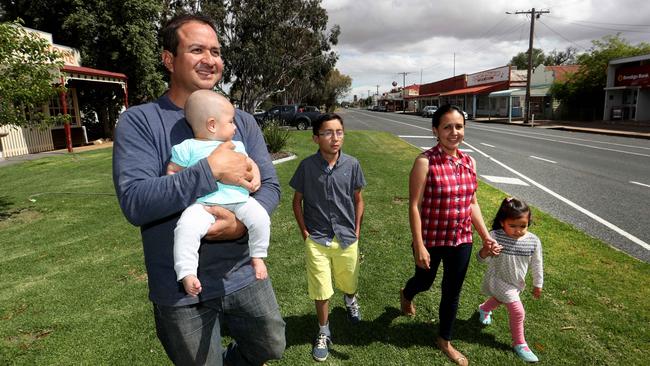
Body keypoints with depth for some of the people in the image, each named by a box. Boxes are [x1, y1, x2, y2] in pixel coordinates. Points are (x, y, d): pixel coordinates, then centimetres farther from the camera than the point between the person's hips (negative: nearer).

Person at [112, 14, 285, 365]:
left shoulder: (242, 121, 2)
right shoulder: (138, 121, -10)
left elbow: (270, 186, -2)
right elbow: (134, 202, -21)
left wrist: (243, 224, -22)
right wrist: (211, 170, -27)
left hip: (244, 275, 4)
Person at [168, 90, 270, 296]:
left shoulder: (235, 146, 21)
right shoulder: (188, 147, 7)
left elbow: (249, 163, 29)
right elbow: (171, 171, 11)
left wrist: (255, 176, 7)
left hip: (239, 199, 4)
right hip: (204, 203, -3)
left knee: (260, 217, -20)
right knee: (186, 227, -29)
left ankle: (257, 256, 4)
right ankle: (186, 273, -14)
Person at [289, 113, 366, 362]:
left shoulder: (352, 164, -8)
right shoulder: (307, 166, -11)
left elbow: (358, 199, 5)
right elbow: (297, 201, 0)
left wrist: (356, 230, 3)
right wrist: (304, 232, -3)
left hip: (347, 239, 2)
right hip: (317, 240, -1)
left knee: (349, 284, 20)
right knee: (321, 291, 6)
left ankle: (350, 300, 57)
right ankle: (324, 333, 32)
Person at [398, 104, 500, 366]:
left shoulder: (469, 162, -1)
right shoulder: (425, 162, -18)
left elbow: (472, 203, 8)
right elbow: (414, 206, -17)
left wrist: (486, 237, 5)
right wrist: (419, 246, -19)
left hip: (461, 241, 4)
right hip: (431, 240, -4)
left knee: (452, 292, 17)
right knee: (424, 282, 21)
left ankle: (444, 340, 40)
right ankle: (406, 295, 58)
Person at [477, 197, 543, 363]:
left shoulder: (534, 241, -17)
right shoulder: (495, 236, -28)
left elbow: (536, 265, -3)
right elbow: (483, 259, -21)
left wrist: (538, 285, 7)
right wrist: (485, 252, -44)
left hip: (516, 282, 5)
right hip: (499, 280, -5)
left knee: (500, 299, 31)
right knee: (518, 311, -7)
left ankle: (484, 308, 65)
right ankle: (519, 344, 18)